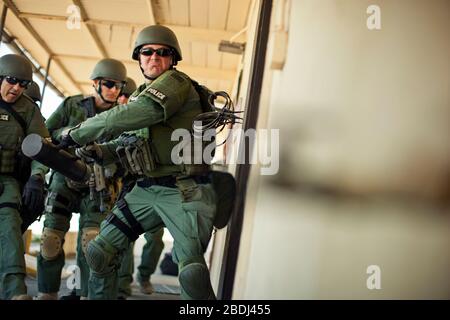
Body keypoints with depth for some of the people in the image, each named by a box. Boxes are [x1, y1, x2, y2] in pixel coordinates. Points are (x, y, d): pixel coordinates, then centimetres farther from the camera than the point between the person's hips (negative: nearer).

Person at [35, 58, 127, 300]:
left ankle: (88, 295, -3)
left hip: (97, 186, -1)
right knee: (50, 240, -4)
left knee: (90, 243, -13)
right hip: (64, 179, 1)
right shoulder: (71, 105, 2)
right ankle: (46, 294, 11)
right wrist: (67, 133, -14)